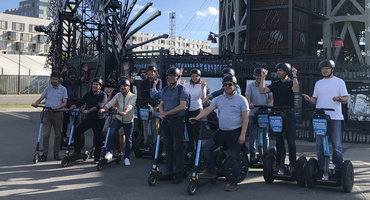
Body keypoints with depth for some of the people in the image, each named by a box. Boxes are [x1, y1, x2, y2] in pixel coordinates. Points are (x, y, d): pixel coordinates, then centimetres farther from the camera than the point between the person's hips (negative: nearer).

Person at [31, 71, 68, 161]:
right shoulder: (48, 88, 9)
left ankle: (56, 154, 17)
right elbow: (41, 98, 7)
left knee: (57, 135, 6)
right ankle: (44, 154, 0)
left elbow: (64, 103, -4)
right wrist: (35, 103, -14)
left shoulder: (63, 89, 1)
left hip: (58, 113, -1)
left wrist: (56, 107, -21)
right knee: (45, 134, -4)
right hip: (47, 113, 2)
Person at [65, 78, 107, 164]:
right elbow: (79, 103, 9)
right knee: (77, 131, -4)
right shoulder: (88, 94, 12)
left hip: (99, 119, -5)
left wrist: (89, 110, -33)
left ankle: (97, 157, 12)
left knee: (98, 138, 0)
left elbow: (99, 106, -22)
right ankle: (77, 151, 8)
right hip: (89, 118, 6)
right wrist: (69, 109, -2)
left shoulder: (103, 95, -6)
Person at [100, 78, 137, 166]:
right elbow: (111, 102, -12)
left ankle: (126, 157, 19)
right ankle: (109, 151, -4)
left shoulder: (133, 96, -8)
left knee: (128, 139, 3)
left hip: (128, 121, -2)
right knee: (111, 133, -18)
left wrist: (125, 112, -47)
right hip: (118, 119, 2)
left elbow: (130, 105, -27)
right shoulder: (118, 95, 3)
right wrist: (103, 108, -32)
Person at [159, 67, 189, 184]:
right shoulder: (165, 90, 15)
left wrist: (166, 113, -15)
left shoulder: (181, 89, -5)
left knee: (178, 147, -4)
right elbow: (161, 104, 16)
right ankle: (169, 170, 20)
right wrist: (161, 112, -8)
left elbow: (182, 105, -15)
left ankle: (179, 173, 1)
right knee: (168, 146, 11)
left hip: (177, 121, -6)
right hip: (166, 121, 6)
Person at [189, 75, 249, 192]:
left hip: (235, 133, -6)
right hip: (221, 132, 6)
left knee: (235, 159, 1)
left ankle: (233, 183, 11)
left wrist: (242, 135, -17)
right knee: (207, 148, 2)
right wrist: (196, 118, -18)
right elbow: (208, 109, -2)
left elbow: (245, 118, -10)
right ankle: (211, 172, 16)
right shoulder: (219, 99, 7)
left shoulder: (241, 99, -8)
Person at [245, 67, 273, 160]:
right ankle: (252, 154, 6)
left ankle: (265, 153, 14)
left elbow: (271, 97, 4)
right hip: (253, 113, -2)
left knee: (265, 134, 7)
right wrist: (249, 104, -29)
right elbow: (247, 97, -9)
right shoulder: (250, 86, 4)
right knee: (253, 135, -1)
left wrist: (270, 103, -18)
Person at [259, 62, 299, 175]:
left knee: (291, 140, -3)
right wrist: (263, 77, -1)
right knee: (279, 140, 8)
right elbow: (262, 91, 2)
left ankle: (292, 165, 2)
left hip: (289, 114, -4)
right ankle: (279, 165, 15)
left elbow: (296, 90, -20)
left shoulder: (291, 82, 2)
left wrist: (294, 76, -22)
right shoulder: (275, 84, 13)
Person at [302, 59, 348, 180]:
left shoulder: (339, 82, 5)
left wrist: (339, 98, -22)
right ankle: (322, 170, 13)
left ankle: (338, 170, 5)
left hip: (335, 118, -4)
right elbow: (315, 100, 14)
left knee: (336, 145, -2)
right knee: (320, 145, 5)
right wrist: (309, 99, -7)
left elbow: (345, 99, 0)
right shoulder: (318, 83, 16)